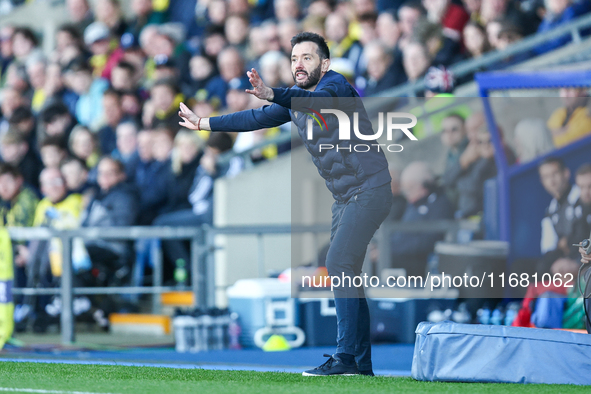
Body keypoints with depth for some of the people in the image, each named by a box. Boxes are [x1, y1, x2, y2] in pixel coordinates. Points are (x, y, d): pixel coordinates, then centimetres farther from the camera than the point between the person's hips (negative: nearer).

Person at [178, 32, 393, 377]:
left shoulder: (335, 84, -15)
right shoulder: (295, 98, 12)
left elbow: (320, 100, -38)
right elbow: (257, 119, 24)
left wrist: (271, 94, -54)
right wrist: (204, 123, 25)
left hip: (369, 190, -10)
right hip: (346, 197, 10)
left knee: (339, 265, -19)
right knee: (346, 274, 9)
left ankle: (346, 357, -22)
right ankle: (361, 363, 14)